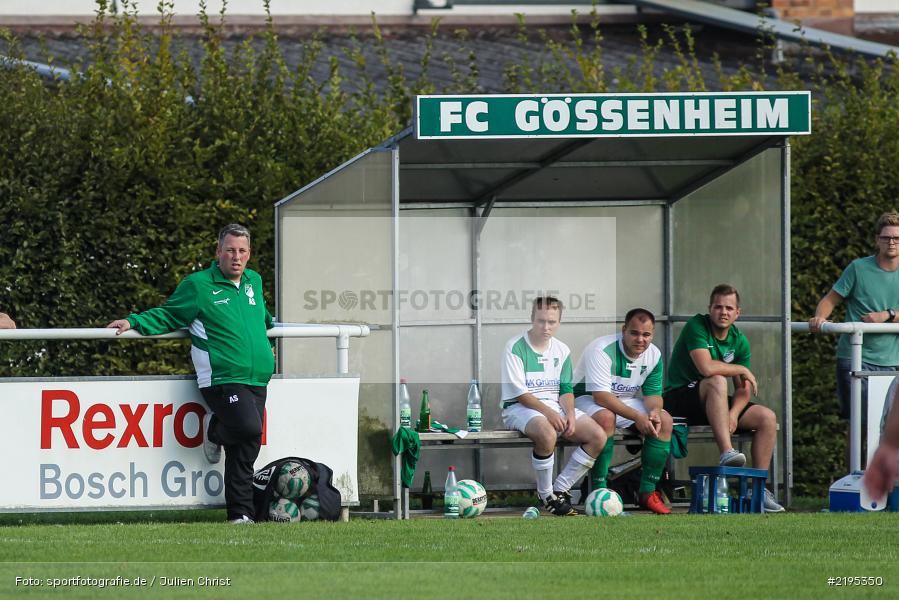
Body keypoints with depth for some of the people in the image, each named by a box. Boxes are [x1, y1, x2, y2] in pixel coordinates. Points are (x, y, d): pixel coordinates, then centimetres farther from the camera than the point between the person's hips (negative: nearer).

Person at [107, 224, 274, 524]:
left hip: (256, 380, 6)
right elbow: (168, 316, 8)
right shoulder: (198, 285, 0)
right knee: (249, 429, -25)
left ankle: (241, 513, 9)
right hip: (222, 379, -6)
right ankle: (216, 429, 8)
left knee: (244, 448, 3)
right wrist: (135, 322, -2)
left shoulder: (254, 282, 17)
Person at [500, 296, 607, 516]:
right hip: (519, 408, -7)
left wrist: (570, 414, -11)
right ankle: (546, 496, -19)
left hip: (554, 407, 7)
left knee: (598, 436, -13)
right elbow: (519, 392, -14)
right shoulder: (515, 348, -8)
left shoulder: (561, 350, 11)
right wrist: (548, 413, -23)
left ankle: (560, 489, -5)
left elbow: (566, 390, 10)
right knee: (547, 434, -39)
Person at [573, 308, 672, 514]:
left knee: (665, 421, -14)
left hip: (625, 401, 7)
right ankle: (598, 491, -34)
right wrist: (637, 417, -38)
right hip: (587, 399, -7)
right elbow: (601, 396, -32)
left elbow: (653, 393, 0)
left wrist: (654, 411, -26)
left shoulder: (653, 355, -4)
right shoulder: (602, 350, -27)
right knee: (606, 418, -40)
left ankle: (647, 492, -10)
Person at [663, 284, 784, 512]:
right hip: (678, 399, -7)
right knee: (717, 381, -36)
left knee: (767, 418, -9)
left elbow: (743, 389, 3)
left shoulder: (739, 341, 7)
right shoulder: (697, 327, -13)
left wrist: (733, 413, -18)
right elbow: (706, 367, -28)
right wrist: (742, 370, -13)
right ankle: (726, 453, -47)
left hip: (710, 404, 7)